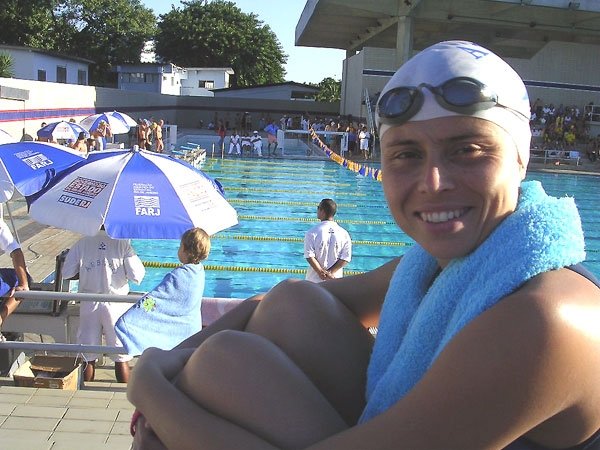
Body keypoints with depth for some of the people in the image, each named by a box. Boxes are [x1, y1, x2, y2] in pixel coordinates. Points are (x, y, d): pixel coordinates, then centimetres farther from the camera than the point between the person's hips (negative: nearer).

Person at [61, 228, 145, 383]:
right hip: (116, 305, -2)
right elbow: (136, 275, -12)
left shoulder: (82, 243, -1)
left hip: (89, 305, 2)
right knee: (121, 357, 8)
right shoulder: (122, 243, -7)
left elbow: (66, 273, 0)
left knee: (87, 357, 13)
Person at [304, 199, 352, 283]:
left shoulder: (312, 232, -10)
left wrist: (321, 272, -12)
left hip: (315, 279, -2)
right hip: (335, 280, 2)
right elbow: (346, 258, -6)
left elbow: (309, 256, -15)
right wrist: (330, 272, -8)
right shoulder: (344, 234, -2)